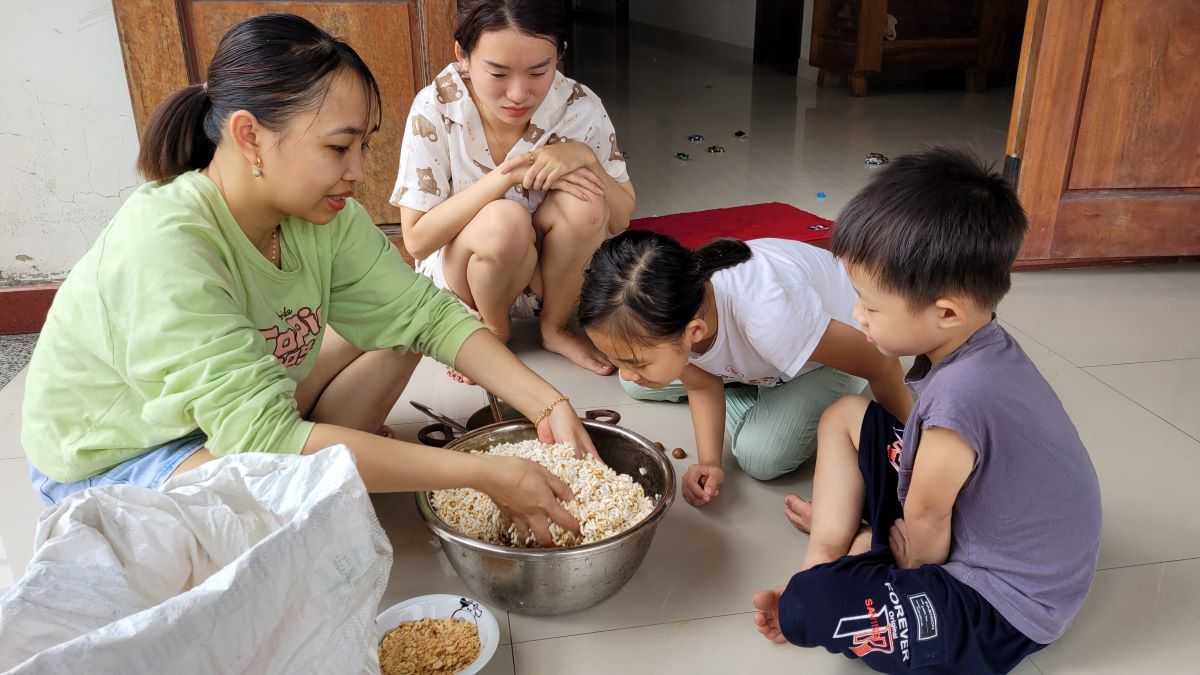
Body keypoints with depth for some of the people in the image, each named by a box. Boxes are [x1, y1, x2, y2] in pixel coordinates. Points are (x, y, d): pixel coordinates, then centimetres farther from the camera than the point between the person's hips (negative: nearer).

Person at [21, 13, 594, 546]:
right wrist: (485, 474, -40)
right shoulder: (164, 245, -35)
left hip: (238, 419, 7)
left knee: (394, 332, -3)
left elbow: (424, 311, -12)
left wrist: (547, 405, -25)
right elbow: (265, 437, -40)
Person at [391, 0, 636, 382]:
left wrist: (585, 158, -29)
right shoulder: (435, 109, -21)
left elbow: (621, 220, -10)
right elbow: (416, 240, -21)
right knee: (502, 221, -34)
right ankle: (493, 330, -1)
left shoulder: (580, 108, -17)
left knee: (582, 204, -29)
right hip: (462, 275, -1)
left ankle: (554, 328, -2)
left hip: (554, 274, 2)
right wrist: (506, 176, -32)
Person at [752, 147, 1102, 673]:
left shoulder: (959, 401, -36)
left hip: (1001, 612, -9)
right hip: (972, 527, 9)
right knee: (845, 417, 9)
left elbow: (923, 535, -20)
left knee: (806, 607, -27)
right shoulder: (977, 344, -9)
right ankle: (830, 549, 6)